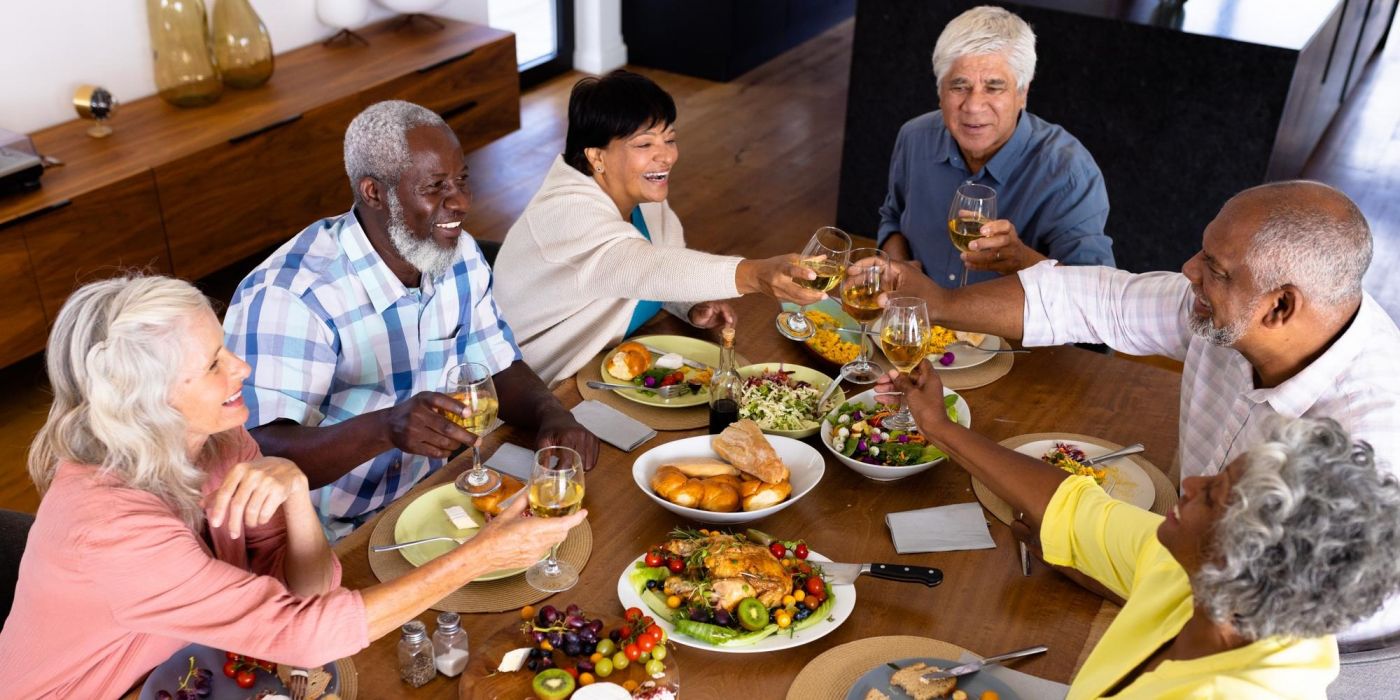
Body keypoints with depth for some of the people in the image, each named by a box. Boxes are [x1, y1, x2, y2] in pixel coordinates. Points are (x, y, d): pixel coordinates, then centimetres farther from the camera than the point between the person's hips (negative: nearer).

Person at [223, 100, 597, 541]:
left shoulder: (460, 256, 0)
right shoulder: (287, 294, -24)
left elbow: (500, 370, 8)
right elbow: (264, 452, -30)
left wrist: (552, 416, -14)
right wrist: (385, 428, -47)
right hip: (335, 539, -7)